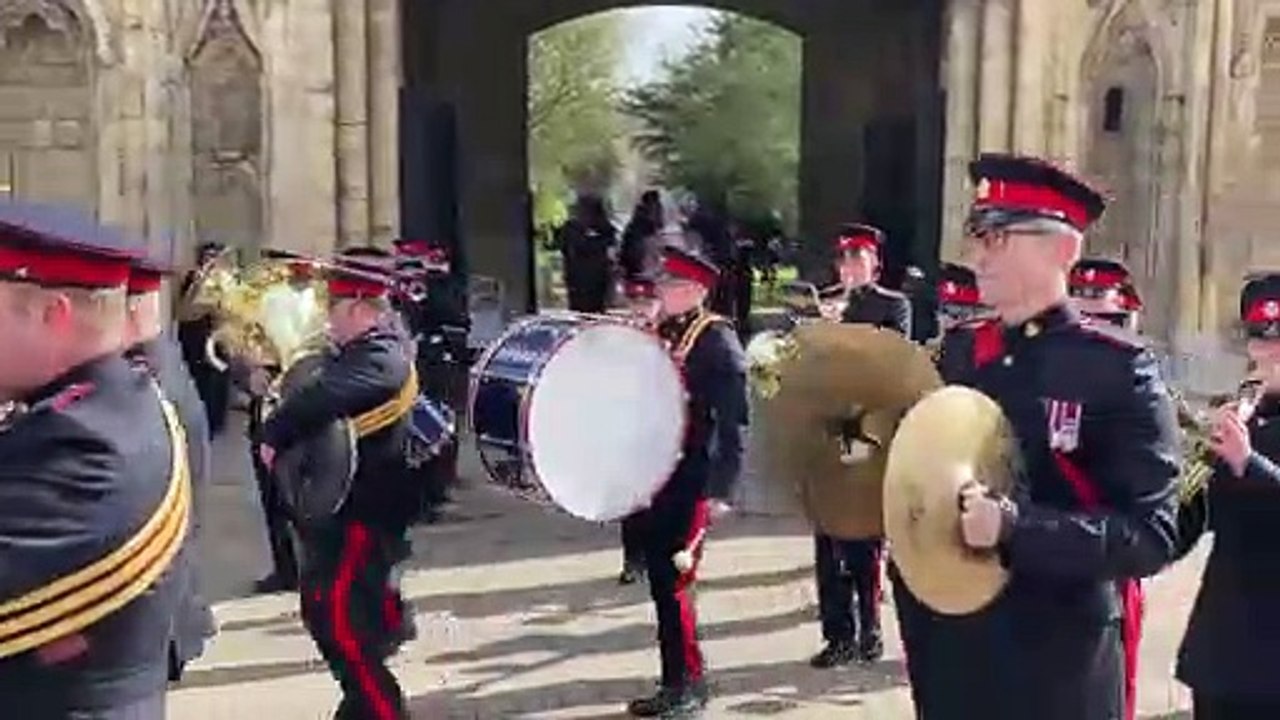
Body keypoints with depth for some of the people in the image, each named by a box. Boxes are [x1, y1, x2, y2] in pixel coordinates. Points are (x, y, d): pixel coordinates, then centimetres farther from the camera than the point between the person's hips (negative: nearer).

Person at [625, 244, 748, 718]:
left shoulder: (717, 340, -8)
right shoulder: (655, 335, 13)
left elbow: (733, 421, -13)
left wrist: (719, 488, -17)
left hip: (689, 483, -7)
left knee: (675, 585, -6)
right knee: (660, 585, 11)